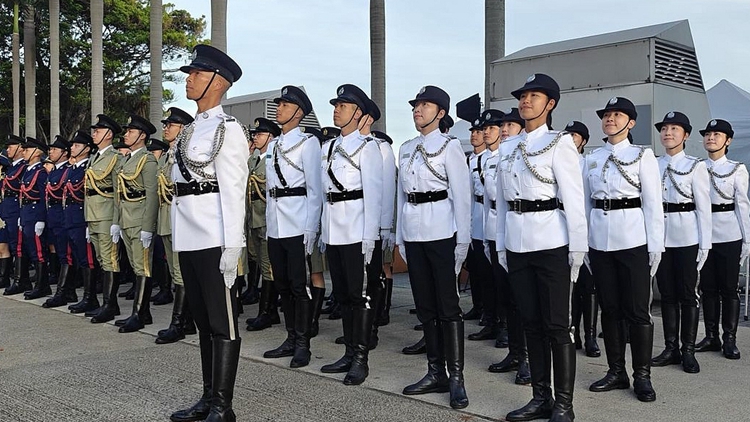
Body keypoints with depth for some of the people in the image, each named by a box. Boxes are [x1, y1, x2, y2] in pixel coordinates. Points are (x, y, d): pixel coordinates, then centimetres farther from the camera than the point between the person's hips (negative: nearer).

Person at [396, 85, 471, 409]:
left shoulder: (449, 146, -2)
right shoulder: (406, 149, 15)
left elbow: (461, 195, -6)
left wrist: (462, 240, -11)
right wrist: (400, 237, 13)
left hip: (441, 231, -6)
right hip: (413, 231, 6)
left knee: (447, 306, -4)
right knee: (425, 306, 9)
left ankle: (456, 378, 2)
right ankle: (436, 373, 17)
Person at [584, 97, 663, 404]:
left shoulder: (643, 156, 1)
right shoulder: (592, 158, 12)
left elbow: (653, 203, -3)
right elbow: (586, 202, 12)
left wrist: (655, 246, -8)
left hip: (632, 239, -4)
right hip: (599, 240, 4)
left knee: (637, 310, 0)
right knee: (609, 308, 9)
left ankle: (642, 375, 11)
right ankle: (616, 371, 19)